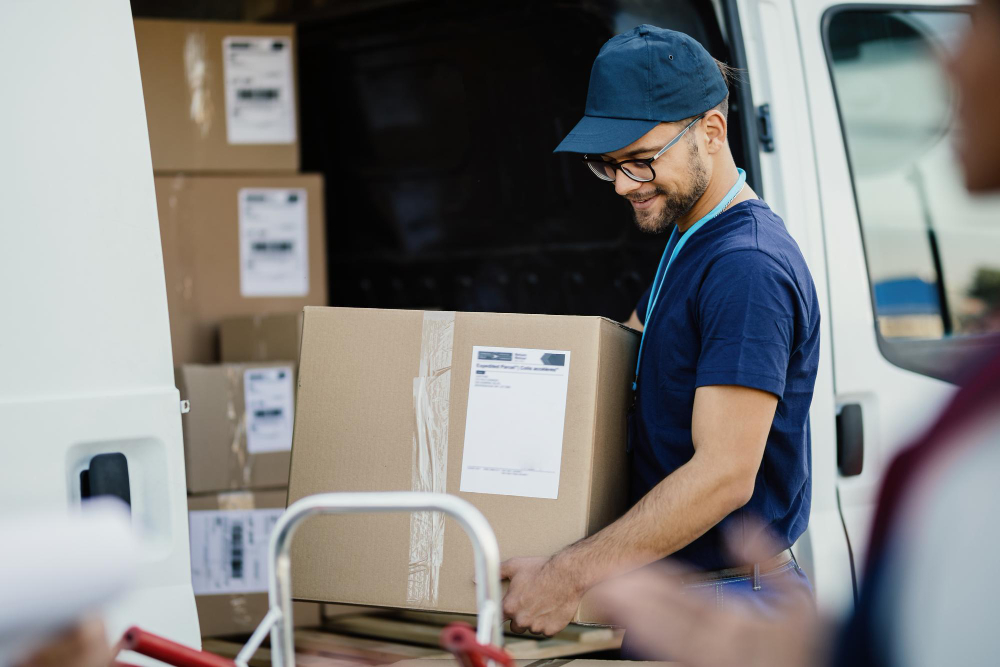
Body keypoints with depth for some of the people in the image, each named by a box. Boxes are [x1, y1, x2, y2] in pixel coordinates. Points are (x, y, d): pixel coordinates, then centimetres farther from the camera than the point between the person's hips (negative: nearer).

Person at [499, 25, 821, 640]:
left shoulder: (749, 268, -20)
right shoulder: (686, 242, 13)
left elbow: (724, 474, -26)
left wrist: (571, 576, -25)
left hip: (727, 609, -9)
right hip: (671, 596, 9)